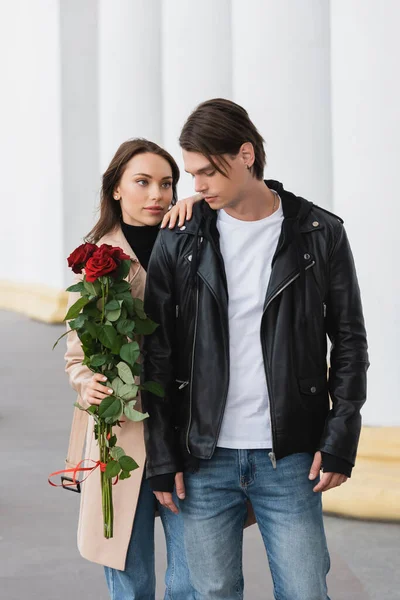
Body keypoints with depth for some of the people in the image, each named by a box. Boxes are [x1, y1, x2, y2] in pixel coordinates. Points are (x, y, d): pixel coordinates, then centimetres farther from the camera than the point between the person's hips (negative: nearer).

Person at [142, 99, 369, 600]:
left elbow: (349, 342, 4)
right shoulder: (178, 242, 2)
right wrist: (162, 460, -1)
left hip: (290, 461, -1)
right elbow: (158, 356, 3)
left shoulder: (320, 234, -1)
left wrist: (340, 440, -3)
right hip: (205, 461, 1)